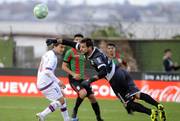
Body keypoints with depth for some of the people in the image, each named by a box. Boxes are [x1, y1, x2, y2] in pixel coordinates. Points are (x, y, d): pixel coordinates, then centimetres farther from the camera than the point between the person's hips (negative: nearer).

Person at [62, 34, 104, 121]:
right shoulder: (70, 52, -4)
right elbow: (64, 66, -6)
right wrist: (73, 74, -19)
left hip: (82, 79, 7)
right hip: (73, 79, -6)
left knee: (92, 97, 2)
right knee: (83, 92, -31)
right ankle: (75, 111, -9)